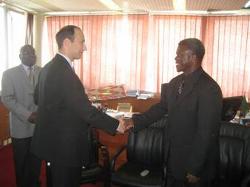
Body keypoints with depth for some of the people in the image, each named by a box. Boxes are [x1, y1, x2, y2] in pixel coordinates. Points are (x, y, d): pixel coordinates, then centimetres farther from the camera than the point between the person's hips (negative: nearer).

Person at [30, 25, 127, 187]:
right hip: (64, 145, -9)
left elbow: (38, 98, 17)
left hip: (54, 141, 9)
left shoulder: (49, 67, 5)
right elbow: (86, 111, -26)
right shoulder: (63, 72, -25)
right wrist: (116, 125, -16)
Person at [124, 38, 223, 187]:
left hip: (195, 160, -6)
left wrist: (195, 169, -17)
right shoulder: (175, 82, 3)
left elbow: (207, 133, -20)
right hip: (174, 157, 7)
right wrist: (136, 121, 0)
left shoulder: (210, 89, -20)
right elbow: (161, 107, 11)